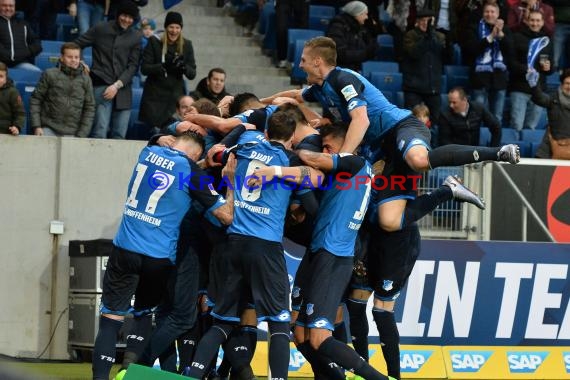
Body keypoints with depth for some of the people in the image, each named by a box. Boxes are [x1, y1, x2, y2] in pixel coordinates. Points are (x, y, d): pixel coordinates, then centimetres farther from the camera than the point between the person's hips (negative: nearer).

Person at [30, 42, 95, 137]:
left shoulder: (85, 80, 9)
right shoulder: (50, 75, 3)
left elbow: (90, 108, 9)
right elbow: (35, 100, 4)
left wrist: (81, 135, 0)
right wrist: (36, 126, -5)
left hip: (71, 133, 1)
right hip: (49, 129, -1)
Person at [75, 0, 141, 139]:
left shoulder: (135, 37, 10)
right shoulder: (101, 29, 5)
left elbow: (133, 66, 5)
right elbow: (76, 45, 12)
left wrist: (117, 85, -6)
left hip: (123, 89, 3)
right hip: (102, 86, -3)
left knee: (119, 135, 0)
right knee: (100, 133, -12)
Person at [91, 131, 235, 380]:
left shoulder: (148, 152, 9)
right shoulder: (192, 171, -3)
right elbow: (227, 216, -1)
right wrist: (230, 179, 9)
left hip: (125, 248, 2)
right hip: (158, 257, -2)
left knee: (111, 318, -3)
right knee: (144, 315, 22)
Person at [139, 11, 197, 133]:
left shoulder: (186, 45, 6)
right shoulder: (154, 42, -1)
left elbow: (192, 74, 5)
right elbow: (144, 68, -8)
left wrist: (183, 67, -18)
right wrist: (164, 66, -23)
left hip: (176, 96, 2)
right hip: (155, 95, -2)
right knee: (155, 130, -5)